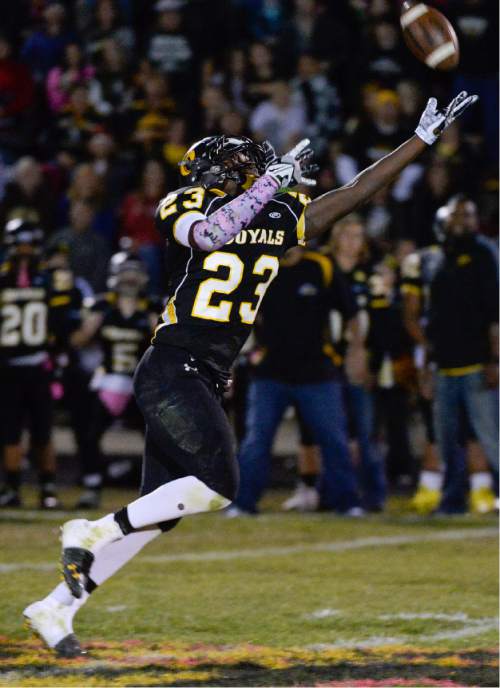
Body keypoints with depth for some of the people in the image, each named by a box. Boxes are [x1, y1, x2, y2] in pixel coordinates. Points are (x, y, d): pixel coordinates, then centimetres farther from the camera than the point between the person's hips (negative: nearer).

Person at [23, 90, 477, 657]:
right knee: (217, 486, -19)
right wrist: (274, 181, -28)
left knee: (158, 514, 5)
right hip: (171, 370, -8)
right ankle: (92, 533, -9)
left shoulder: (283, 219, 10)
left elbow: (356, 192, 15)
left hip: (203, 382, 8)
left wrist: (424, 138, 15)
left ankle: (56, 608, 10)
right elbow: (207, 235, -31)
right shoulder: (185, 208, -8)